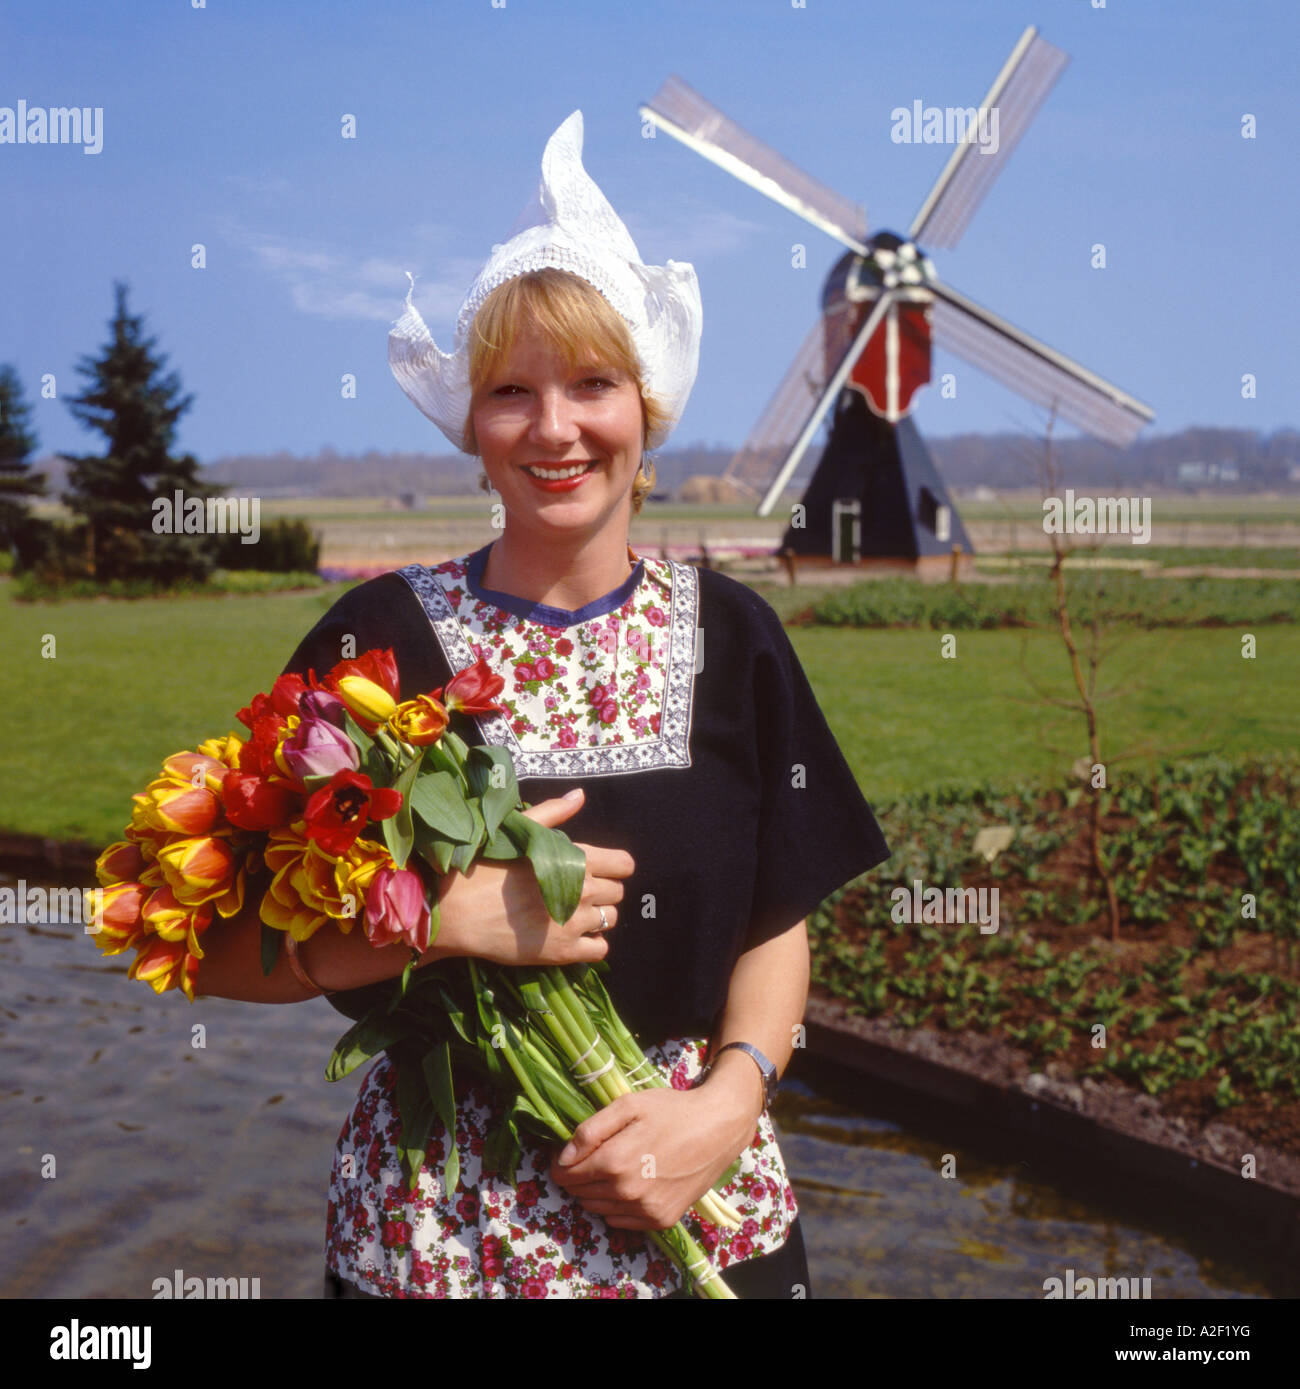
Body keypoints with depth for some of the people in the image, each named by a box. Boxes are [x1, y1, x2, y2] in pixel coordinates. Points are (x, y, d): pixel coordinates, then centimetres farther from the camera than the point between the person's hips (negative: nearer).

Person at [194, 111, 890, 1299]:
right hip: (436, 1219, -1)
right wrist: (452, 918, -22)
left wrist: (730, 1100, -13)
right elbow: (222, 948, -9)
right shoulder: (381, 637, -9)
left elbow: (776, 926, 3)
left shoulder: (727, 634, -2)